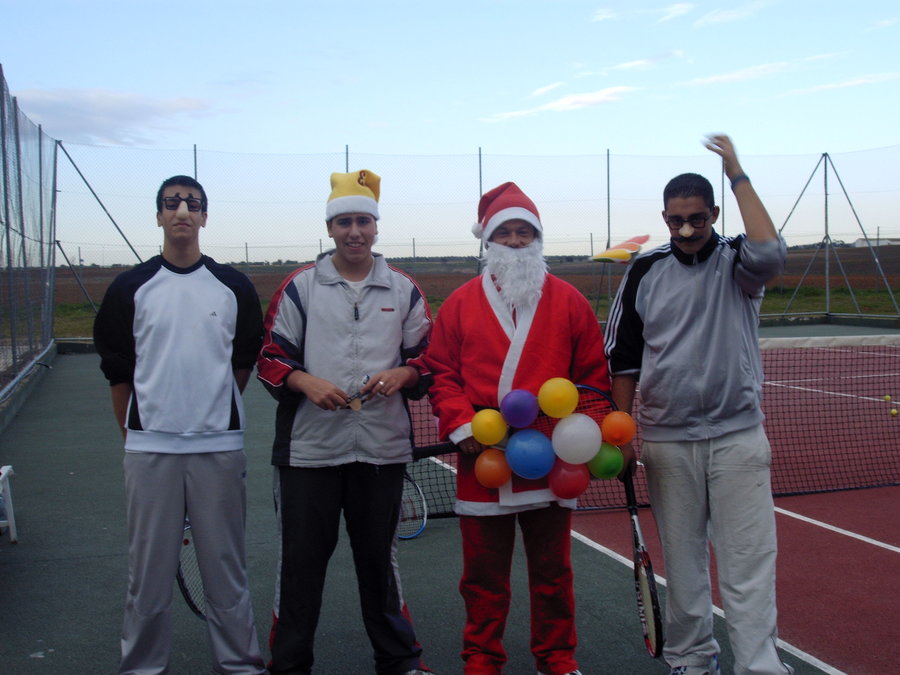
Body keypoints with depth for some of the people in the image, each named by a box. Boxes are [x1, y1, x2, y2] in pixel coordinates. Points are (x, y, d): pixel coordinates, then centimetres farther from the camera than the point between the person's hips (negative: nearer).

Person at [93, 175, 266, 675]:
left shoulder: (233, 287, 5)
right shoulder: (131, 287, 3)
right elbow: (117, 369, 8)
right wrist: (132, 432, 8)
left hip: (219, 447, 0)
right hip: (149, 448, 0)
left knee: (226, 564, 7)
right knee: (149, 567, 7)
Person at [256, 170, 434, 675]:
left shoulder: (404, 290, 8)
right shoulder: (300, 287, 4)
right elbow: (271, 357, 4)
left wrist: (402, 374, -11)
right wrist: (306, 383, -15)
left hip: (383, 447, 1)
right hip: (309, 446, -1)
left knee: (379, 557, 13)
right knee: (302, 558, 6)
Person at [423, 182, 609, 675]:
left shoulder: (569, 302, 5)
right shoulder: (460, 304, 5)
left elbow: (594, 375, 6)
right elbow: (441, 373, 4)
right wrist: (460, 425, -9)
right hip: (481, 462, 0)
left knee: (552, 570, 12)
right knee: (483, 573, 10)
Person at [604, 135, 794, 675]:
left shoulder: (737, 262, -1)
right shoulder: (645, 271, 4)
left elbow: (771, 252, -27)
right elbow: (623, 360, 8)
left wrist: (738, 174, -19)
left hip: (738, 437, -2)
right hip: (667, 442, 2)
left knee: (749, 564, -2)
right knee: (683, 563, 11)